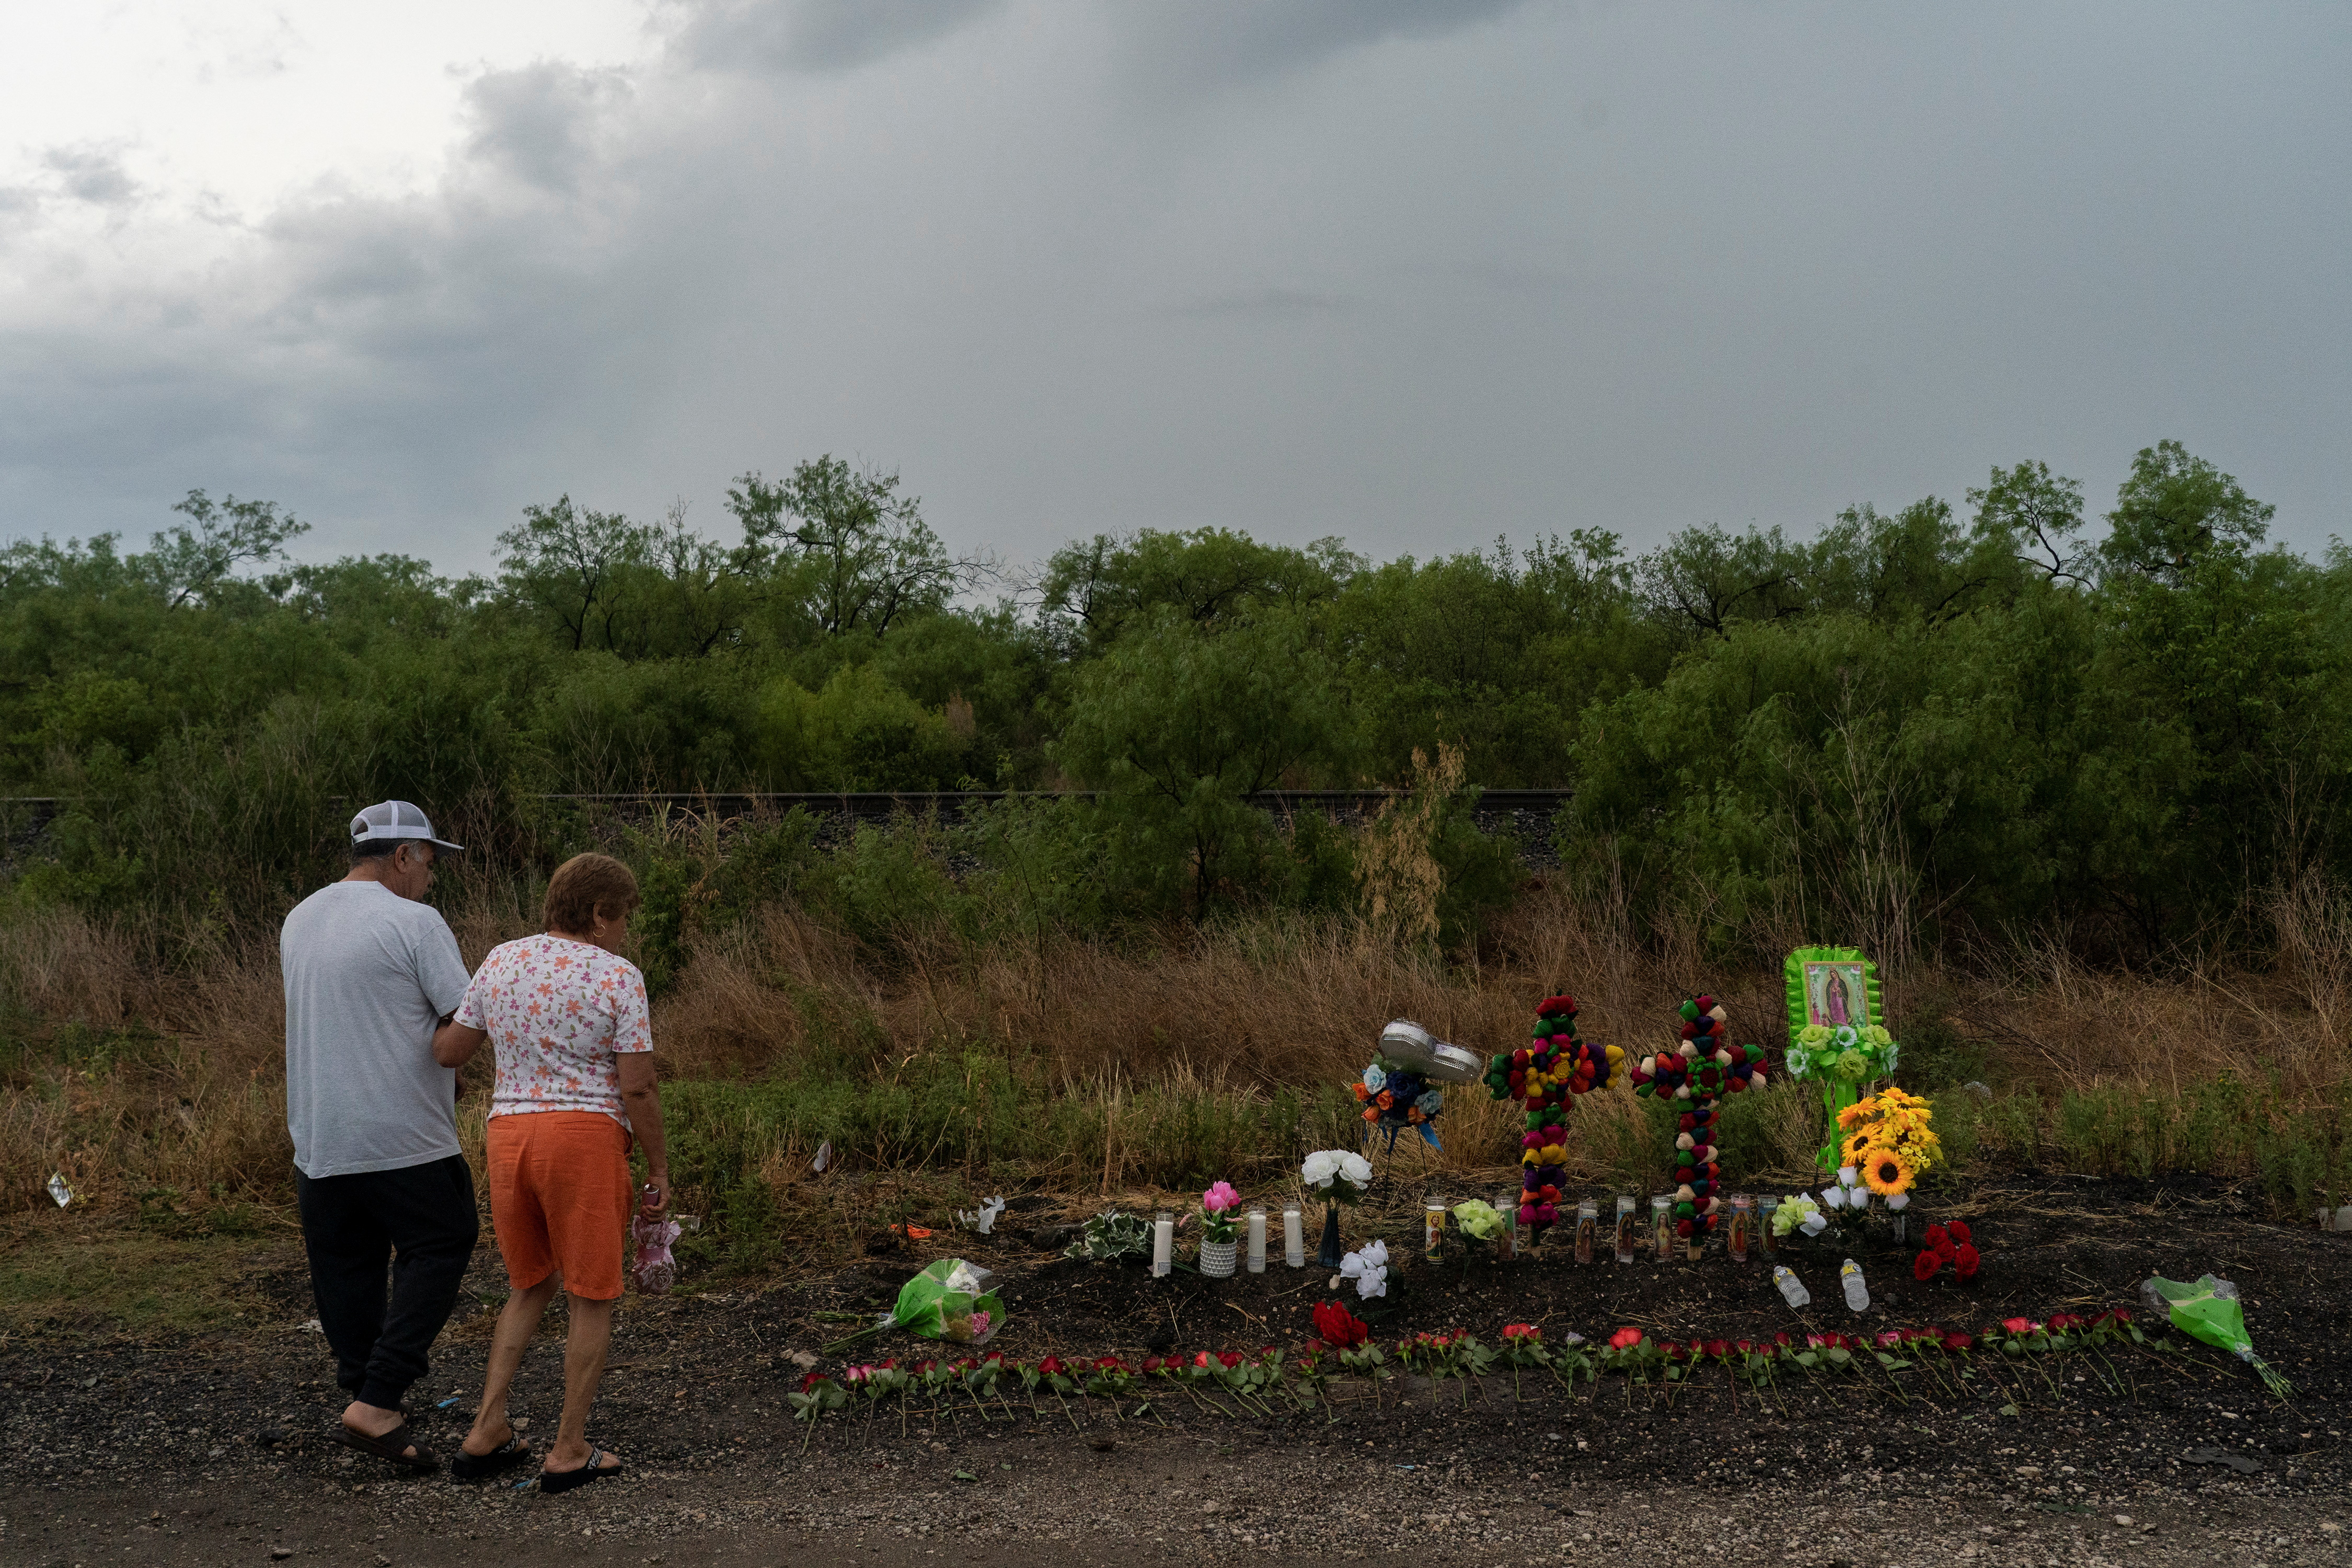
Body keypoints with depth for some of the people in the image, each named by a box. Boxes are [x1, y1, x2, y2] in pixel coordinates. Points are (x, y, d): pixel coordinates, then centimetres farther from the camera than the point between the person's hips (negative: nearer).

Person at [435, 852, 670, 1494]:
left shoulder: (501, 961, 8)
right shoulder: (617, 977, -5)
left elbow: (450, 1051, 13)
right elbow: (637, 1087, -9)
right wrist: (660, 1169, 0)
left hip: (509, 1132, 5)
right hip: (586, 1137, -5)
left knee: (530, 1287, 22)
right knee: (593, 1298, 7)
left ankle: (487, 1431, 15)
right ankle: (569, 1451, 9)